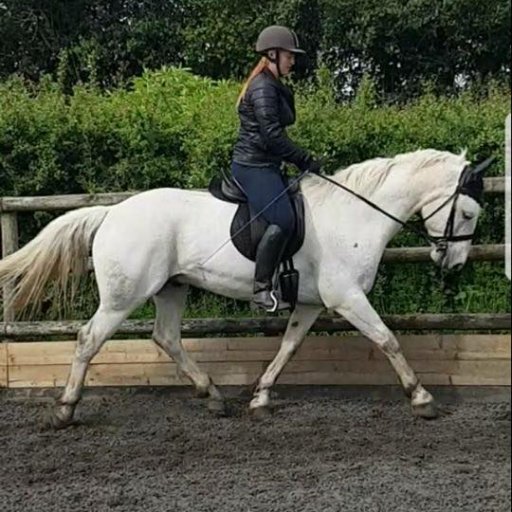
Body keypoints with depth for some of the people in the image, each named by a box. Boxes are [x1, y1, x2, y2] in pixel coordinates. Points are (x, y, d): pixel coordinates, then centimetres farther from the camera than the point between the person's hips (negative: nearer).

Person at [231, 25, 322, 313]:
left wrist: (302, 160, 16)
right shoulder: (263, 88, -14)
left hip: (266, 166, 11)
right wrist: (305, 160, -14)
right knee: (283, 221, -25)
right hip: (254, 166, -11)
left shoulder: (274, 87, 18)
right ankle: (262, 288, -24)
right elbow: (272, 135, -20)